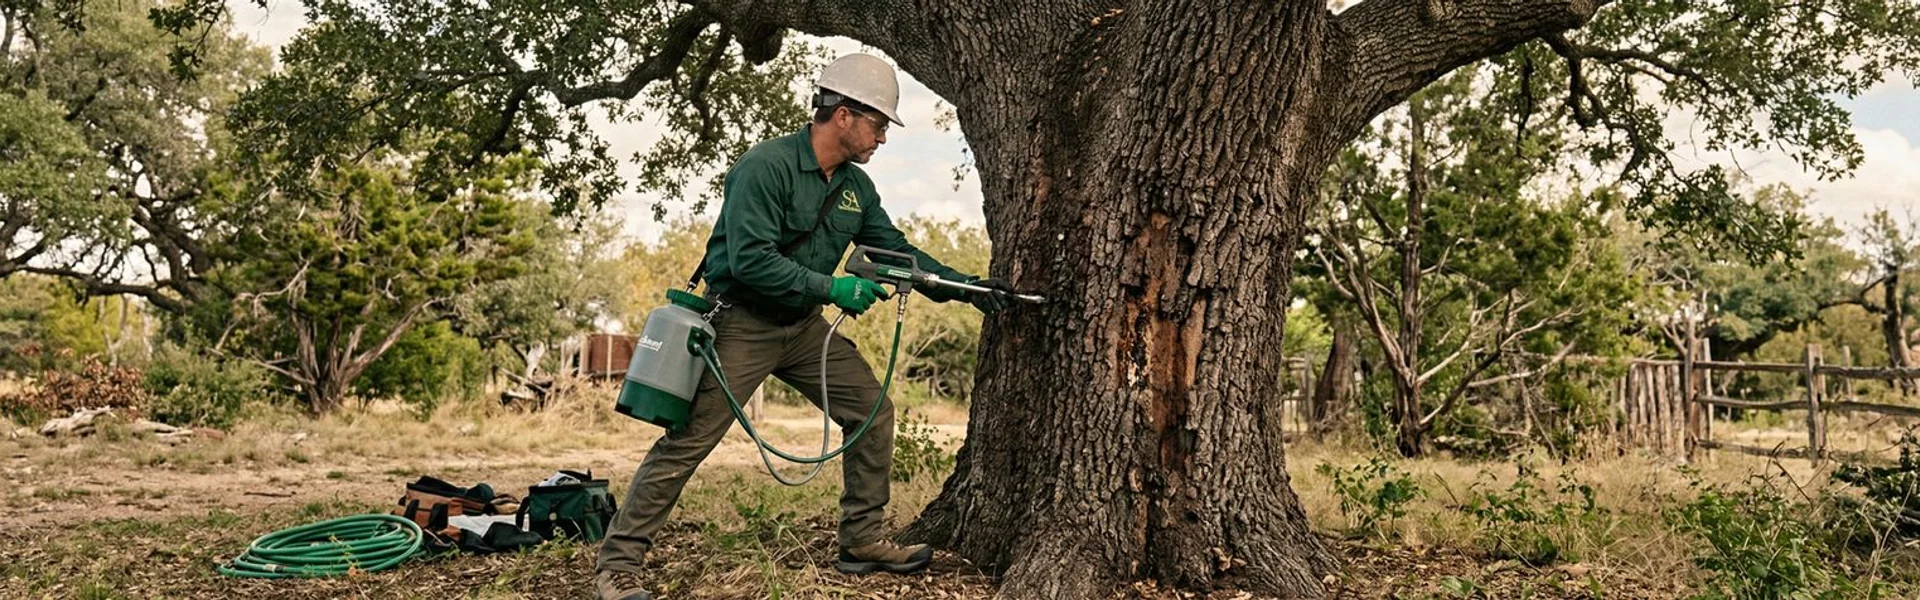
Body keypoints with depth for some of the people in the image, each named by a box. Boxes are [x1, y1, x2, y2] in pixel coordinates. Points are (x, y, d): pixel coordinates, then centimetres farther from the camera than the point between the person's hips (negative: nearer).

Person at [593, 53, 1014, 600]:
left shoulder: (856, 186, 6)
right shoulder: (767, 166, -20)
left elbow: (896, 249, 11)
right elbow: (748, 259, -27)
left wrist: (963, 285, 1)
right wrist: (831, 288, -25)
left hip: (803, 326, 8)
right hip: (741, 324, -8)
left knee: (872, 410, 5)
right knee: (687, 441, -8)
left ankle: (864, 541, 16)